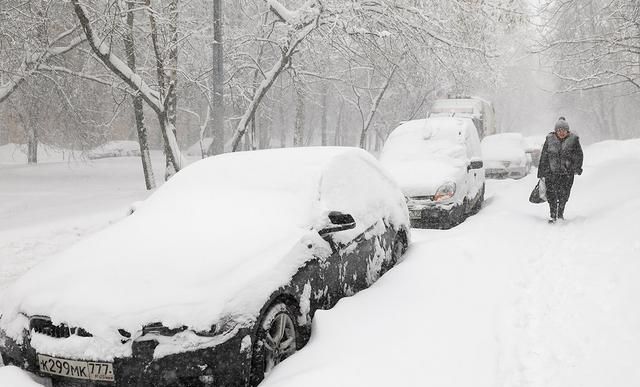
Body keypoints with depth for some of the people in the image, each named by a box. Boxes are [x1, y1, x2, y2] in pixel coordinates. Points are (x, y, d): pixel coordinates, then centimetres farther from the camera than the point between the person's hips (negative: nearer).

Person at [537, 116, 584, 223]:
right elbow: (543, 157, 8)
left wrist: (577, 168, -8)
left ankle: (560, 214, 25)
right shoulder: (549, 139, 4)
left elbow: (579, 155, 6)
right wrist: (541, 173, 6)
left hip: (567, 174, 0)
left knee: (564, 195, 4)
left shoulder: (573, 139, 2)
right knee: (551, 194, -4)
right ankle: (552, 216, 9)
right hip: (551, 172, 0)